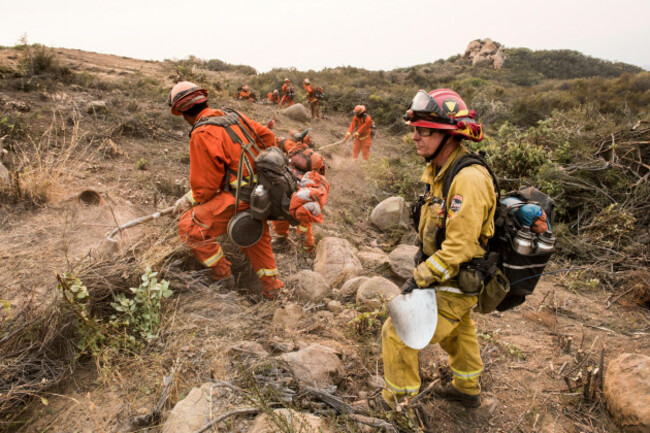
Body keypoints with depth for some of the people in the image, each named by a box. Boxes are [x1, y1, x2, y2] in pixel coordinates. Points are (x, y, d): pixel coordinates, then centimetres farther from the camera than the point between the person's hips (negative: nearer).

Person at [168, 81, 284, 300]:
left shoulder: (202, 134, -15)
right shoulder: (233, 116, 7)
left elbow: (206, 185, -13)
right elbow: (267, 136, 18)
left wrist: (188, 200, 5)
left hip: (239, 198, -9)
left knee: (189, 226, -1)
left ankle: (222, 274, 11)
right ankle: (272, 286, 39)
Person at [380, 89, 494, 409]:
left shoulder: (468, 180, -31)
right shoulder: (439, 169, 0)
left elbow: (459, 248, -32)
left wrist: (420, 278, -25)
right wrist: (424, 251, 10)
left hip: (453, 284, -10)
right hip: (449, 275, 10)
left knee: (397, 333, -1)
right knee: (457, 332, 28)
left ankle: (396, 404, 21)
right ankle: (467, 390, 53)